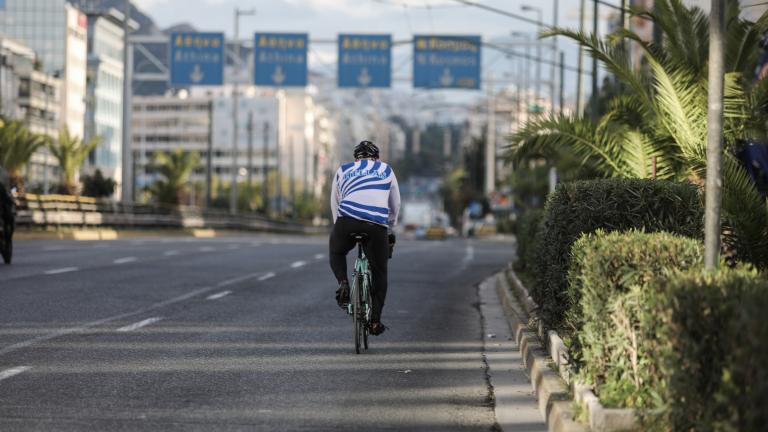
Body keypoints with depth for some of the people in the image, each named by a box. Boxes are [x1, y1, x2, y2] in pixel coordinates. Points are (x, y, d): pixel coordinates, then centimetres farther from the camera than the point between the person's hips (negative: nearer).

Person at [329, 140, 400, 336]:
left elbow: (335, 204, 29)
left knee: (336, 252, 30)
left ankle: (343, 283, 4)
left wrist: (341, 228, 39)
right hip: (376, 225, 0)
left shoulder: (343, 170, 26)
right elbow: (395, 206, 32)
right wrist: (390, 230, 44)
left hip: (347, 220, 0)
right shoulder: (386, 170, 26)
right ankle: (375, 321, 10)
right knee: (379, 272, 16)